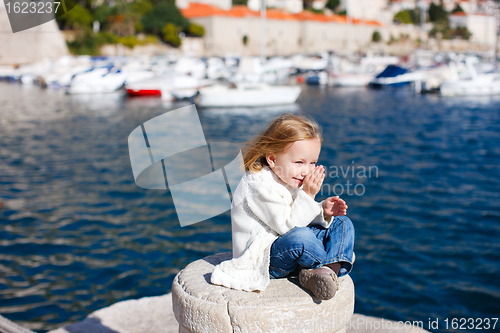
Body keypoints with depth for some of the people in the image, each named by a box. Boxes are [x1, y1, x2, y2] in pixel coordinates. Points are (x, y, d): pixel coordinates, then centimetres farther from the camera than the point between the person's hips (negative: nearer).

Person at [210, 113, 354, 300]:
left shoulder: (290, 181, 6)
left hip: (293, 249, 10)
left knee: (342, 224, 5)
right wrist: (308, 195, -27)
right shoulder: (261, 186, -24)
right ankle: (330, 264, -10)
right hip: (263, 258, -10)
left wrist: (323, 212, -6)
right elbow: (287, 225, -25)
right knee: (299, 237, -41)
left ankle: (329, 270, -19)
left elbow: (302, 218, 13)